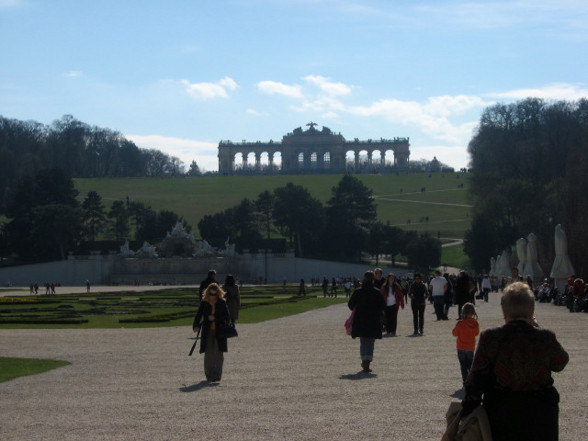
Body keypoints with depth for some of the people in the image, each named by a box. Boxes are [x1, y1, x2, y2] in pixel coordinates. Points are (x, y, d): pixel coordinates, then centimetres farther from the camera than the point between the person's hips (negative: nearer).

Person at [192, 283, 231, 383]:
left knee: (218, 353, -9)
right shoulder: (204, 303, 2)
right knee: (208, 354, 2)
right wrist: (196, 326, -19)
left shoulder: (222, 303, 1)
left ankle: (216, 375, -7)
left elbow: (226, 316, 1)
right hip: (207, 332, 1)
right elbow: (198, 316, -2)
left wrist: (215, 318, -14)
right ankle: (209, 375, 15)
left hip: (219, 332, -1)